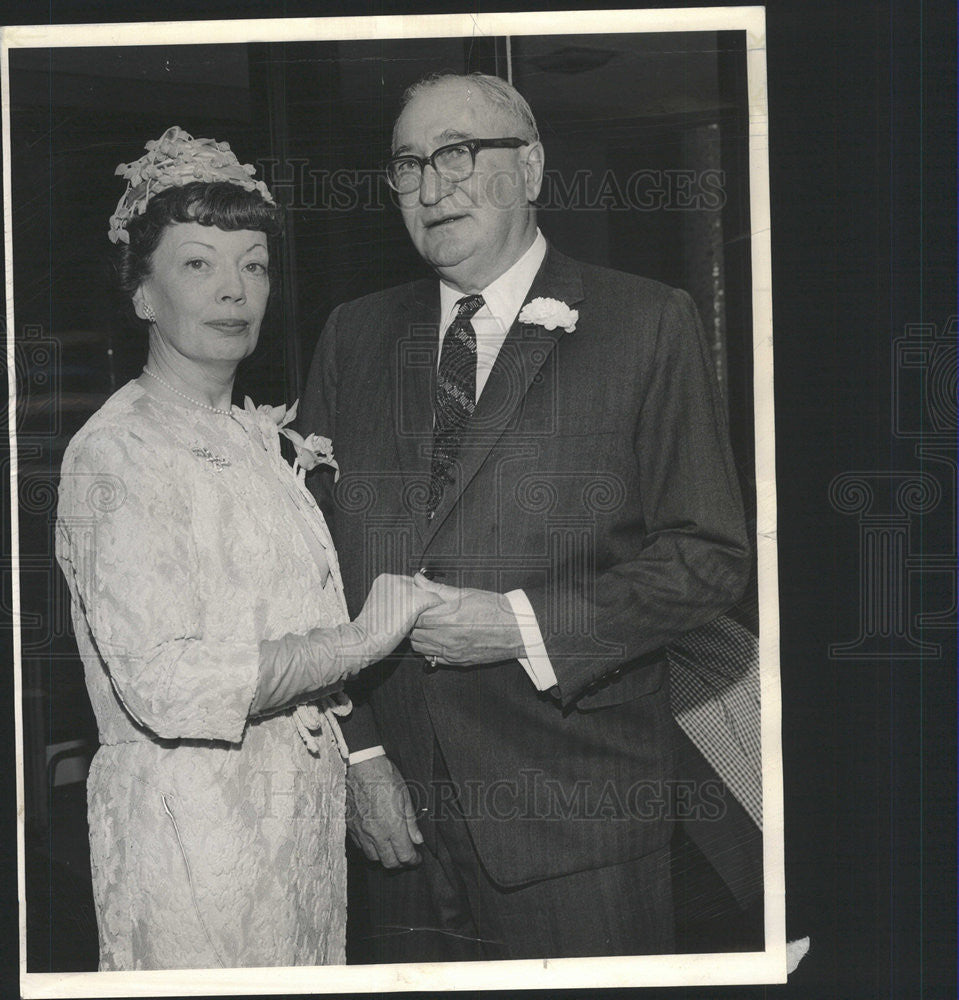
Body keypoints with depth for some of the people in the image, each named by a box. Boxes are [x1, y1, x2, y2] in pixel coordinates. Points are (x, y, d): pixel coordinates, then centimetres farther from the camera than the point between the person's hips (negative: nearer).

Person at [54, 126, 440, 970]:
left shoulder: (263, 440, 12)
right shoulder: (115, 455, -14)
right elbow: (167, 683, -24)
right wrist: (364, 636, -19)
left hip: (304, 806, 8)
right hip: (189, 828, -7)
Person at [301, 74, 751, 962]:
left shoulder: (647, 326, -1)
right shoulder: (354, 338, 11)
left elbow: (710, 554, -5)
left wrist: (527, 625, -15)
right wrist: (356, 749, -1)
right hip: (395, 803, 3)